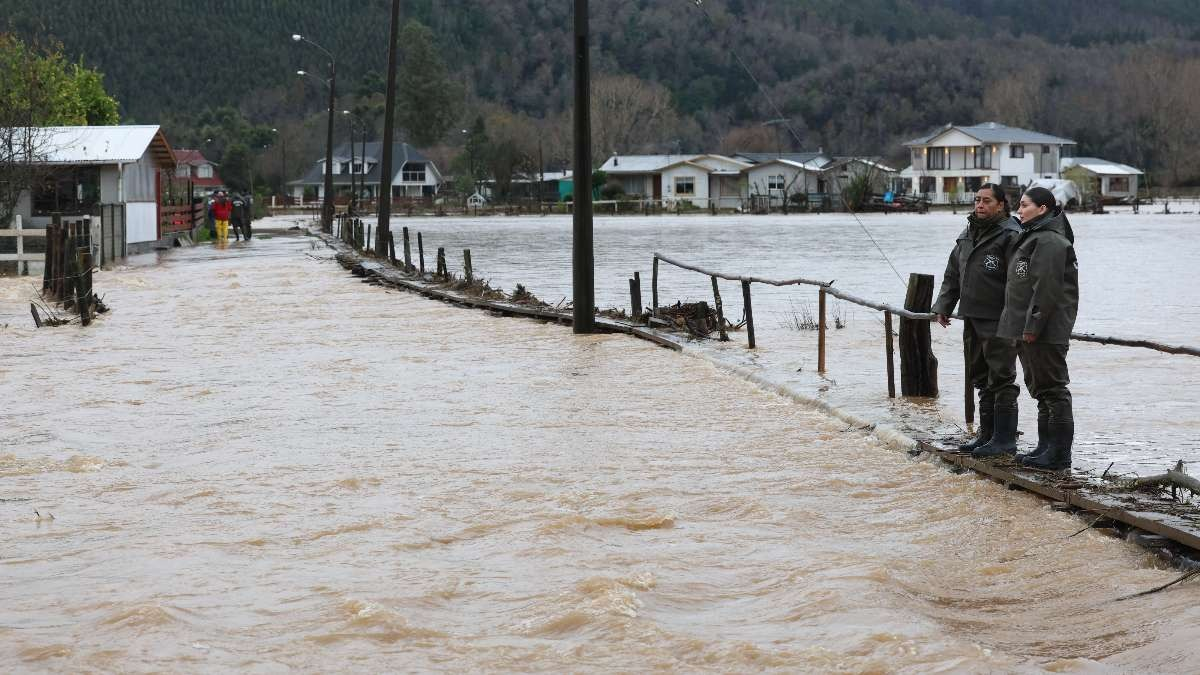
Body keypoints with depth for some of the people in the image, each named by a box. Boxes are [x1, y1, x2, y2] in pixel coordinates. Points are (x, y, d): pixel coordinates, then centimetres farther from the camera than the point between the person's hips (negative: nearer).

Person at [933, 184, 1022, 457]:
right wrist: (943, 307, 15)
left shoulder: (1010, 237, -11)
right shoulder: (967, 236, 16)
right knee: (982, 379, 15)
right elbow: (952, 275, 23)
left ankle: (1005, 440, 0)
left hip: (998, 322, -9)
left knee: (1001, 380, -4)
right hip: (972, 318, 9)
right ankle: (987, 435, 23)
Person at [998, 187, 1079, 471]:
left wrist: (1032, 325, -22)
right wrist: (1024, 328, 20)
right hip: (1029, 330, 11)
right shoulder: (1032, 237, 18)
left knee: (1053, 388, -6)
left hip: (1046, 331, -11)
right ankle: (1046, 447, 22)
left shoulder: (1049, 241, -15)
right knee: (1039, 388, 15)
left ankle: (1059, 453, -3)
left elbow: (1046, 288, -21)